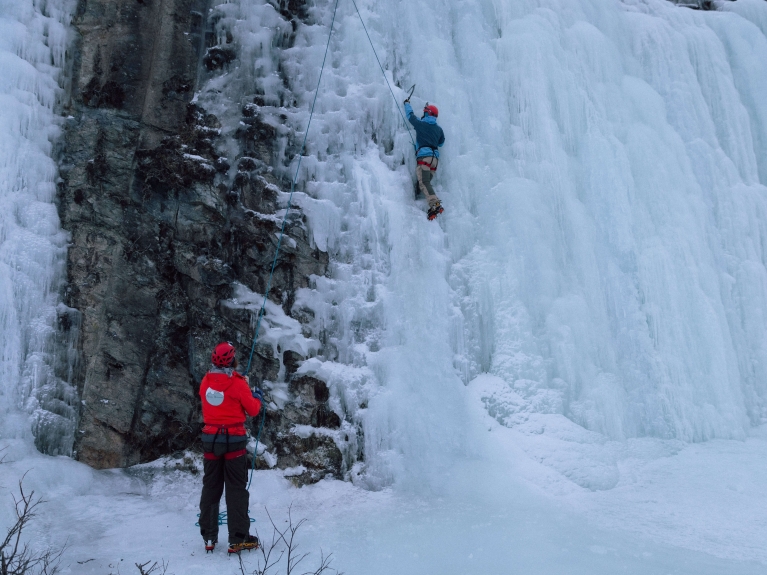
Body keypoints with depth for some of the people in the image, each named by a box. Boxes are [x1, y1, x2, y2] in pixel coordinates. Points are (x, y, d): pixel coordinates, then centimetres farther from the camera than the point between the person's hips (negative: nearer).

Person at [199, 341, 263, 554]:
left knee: (210, 487, 13)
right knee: (236, 488, 2)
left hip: (210, 439, 5)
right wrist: (257, 397, 16)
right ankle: (238, 539, 4)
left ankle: (209, 538, 20)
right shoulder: (238, 384, -14)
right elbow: (252, 410, -5)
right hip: (233, 440, -4)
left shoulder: (206, 381, -1)